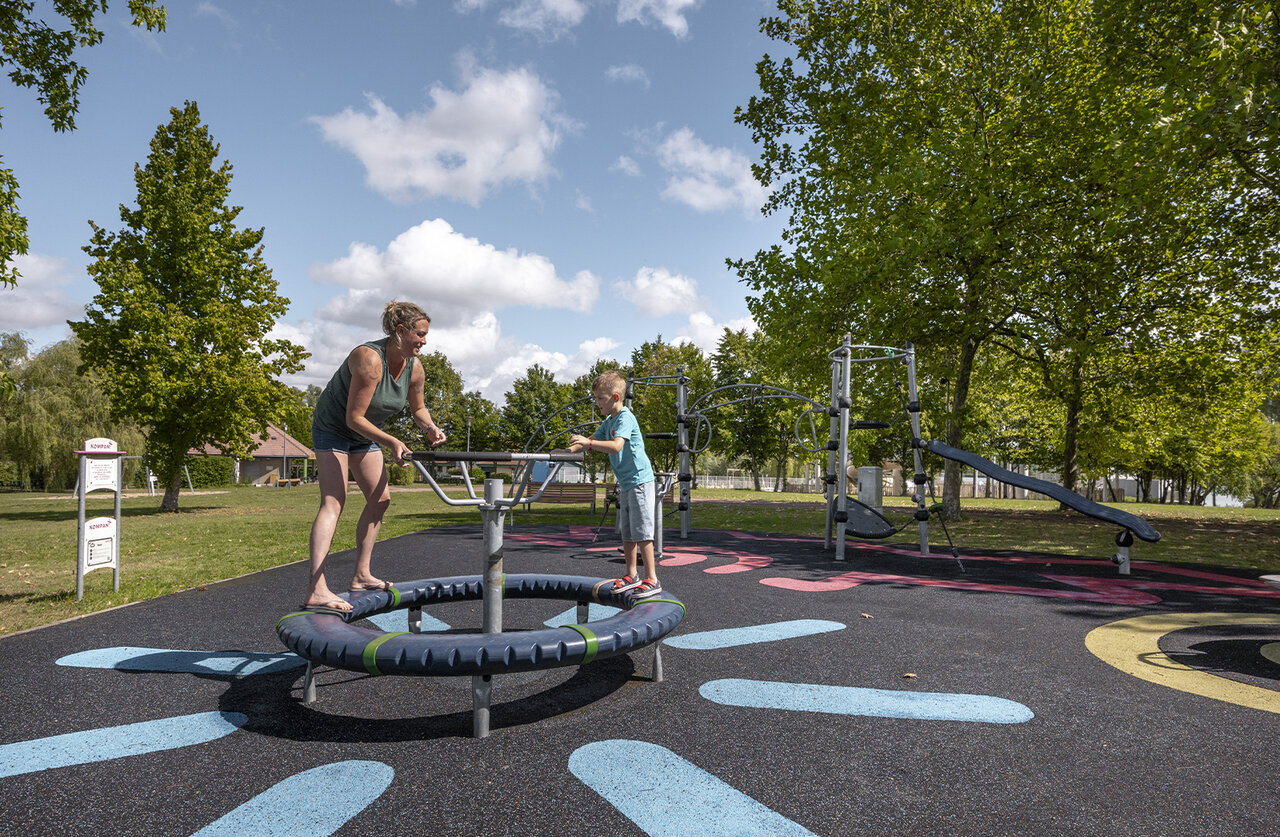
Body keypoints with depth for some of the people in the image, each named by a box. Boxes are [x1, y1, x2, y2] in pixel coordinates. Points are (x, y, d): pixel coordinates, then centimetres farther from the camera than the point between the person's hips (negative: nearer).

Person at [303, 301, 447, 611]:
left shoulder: (414, 368, -9)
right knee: (333, 501, -20)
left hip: (365, 435, 8)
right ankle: (316, 589, -28)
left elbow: (417, 407, 8)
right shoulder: (370, 359, -32)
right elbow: (354, 417, -32)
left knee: (380, 499, 5)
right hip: (333, 428, -8)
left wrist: (429, 427, -13)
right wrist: (391, 442, -38)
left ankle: (361, 575, 15)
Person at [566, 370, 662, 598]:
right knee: (627, 532, 13)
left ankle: (651, 580, -3)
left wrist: (587, 443, -35)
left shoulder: (625, 417, -16)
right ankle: (632, 575, 23)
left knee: (641, 532, -8)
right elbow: (593, 441, 19)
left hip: (639, 480, -10)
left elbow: (616, 446, -30)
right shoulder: (608, 421, 14)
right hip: (625, 483, 10)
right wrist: (571, 449, 2)